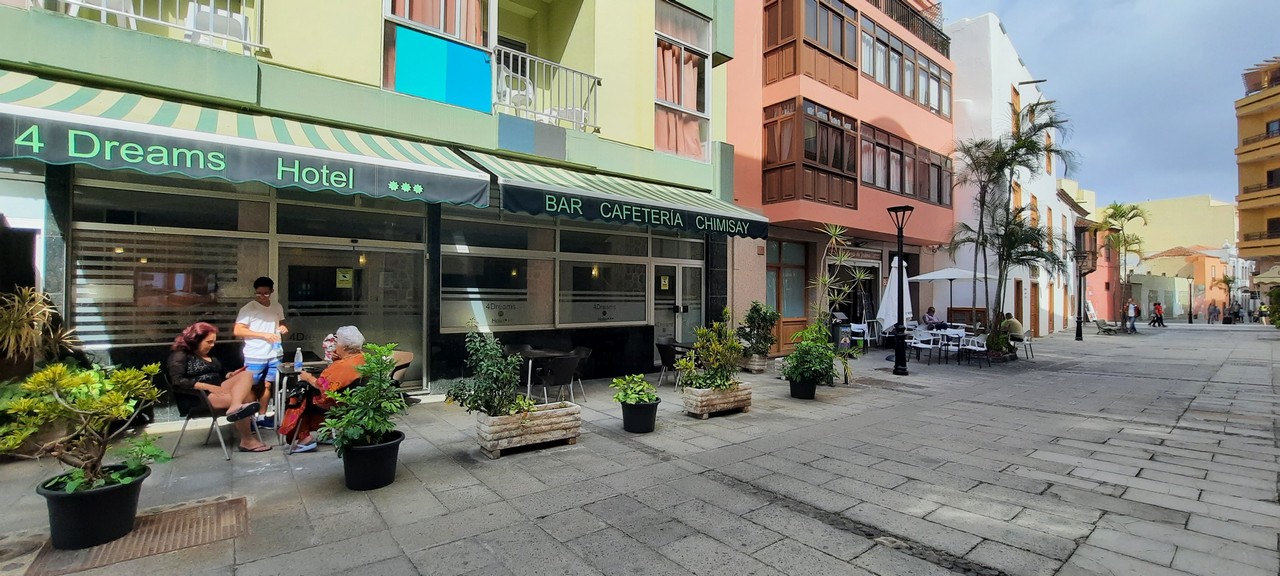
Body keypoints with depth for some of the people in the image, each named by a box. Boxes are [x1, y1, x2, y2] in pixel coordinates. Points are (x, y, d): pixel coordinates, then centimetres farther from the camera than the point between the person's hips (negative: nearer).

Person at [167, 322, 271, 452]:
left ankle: (235, 407, -47)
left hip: (218, 389, 8)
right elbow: (177, 381, -14)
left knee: (246, 375, -24)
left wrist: (230, 376, 5)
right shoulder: (180, 355, 0)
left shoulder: (209, 355, 26)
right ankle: (247, 441, -34)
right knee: (244, 397, -30)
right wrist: (208, 387, -22)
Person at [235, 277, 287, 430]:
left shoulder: (277, 307, 8)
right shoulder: (248, 308, -7)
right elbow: (237, 331, -13)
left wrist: (283, 328, -1)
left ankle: (262, 417, 22)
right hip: (255, 356, -5)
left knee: (268, 385, 12)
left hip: (274, 354, 5)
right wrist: (264, 335, -20)